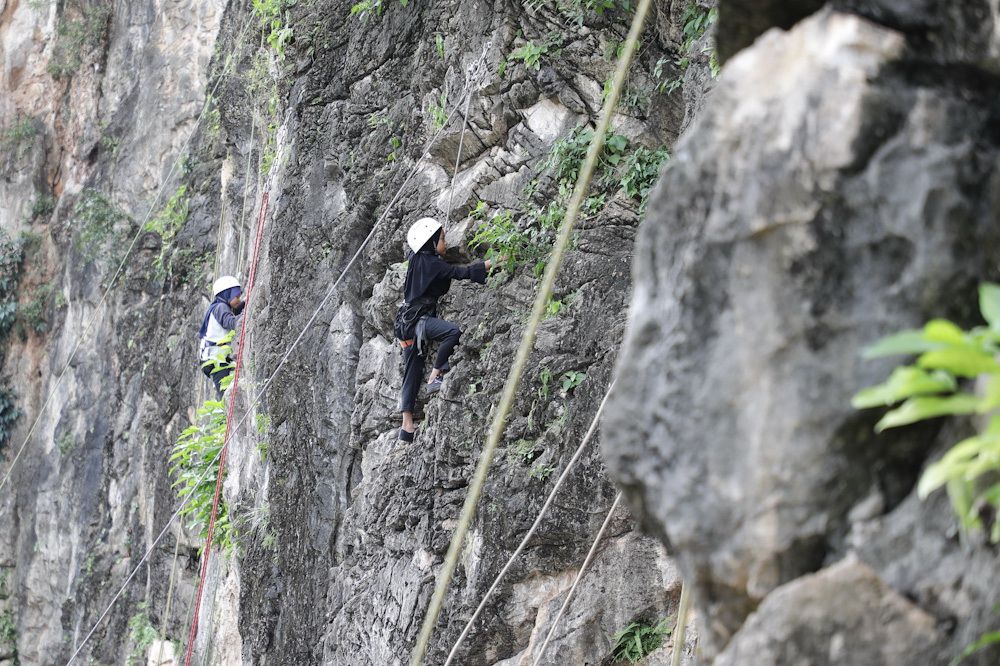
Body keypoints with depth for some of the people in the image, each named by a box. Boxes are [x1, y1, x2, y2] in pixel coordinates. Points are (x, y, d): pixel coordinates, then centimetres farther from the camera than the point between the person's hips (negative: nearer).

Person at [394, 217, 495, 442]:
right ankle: (435, 377, -22)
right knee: (453, 332, -30)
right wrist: (495, 262, -17)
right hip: (416, 320, -10)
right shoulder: (430, 263, -13)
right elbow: (461, 272, -19)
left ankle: (407, 425, 11)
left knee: (412, 373, 10)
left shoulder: (418, 259, 13)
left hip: (409, 323, 10)